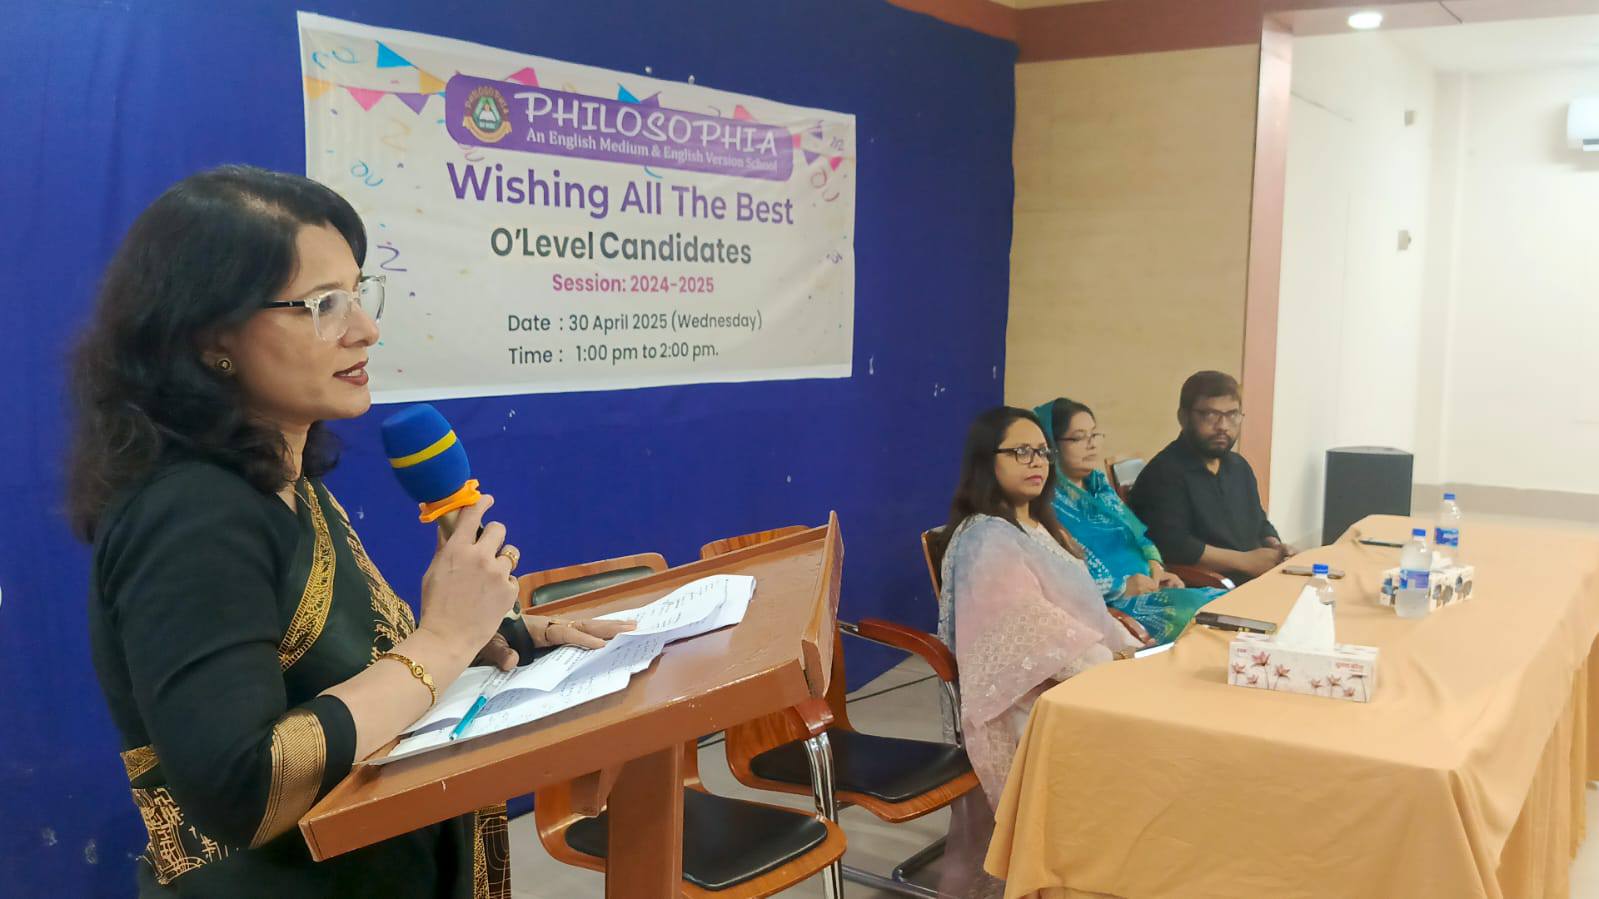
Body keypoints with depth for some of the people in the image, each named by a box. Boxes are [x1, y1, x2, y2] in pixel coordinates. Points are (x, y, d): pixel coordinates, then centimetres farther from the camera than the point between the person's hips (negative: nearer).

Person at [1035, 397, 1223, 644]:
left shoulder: (1099, 483, 18)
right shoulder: (1048, 502, -11)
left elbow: (1137, 533, 23)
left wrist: (1155, 566, 2)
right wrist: (1121, 587, -18)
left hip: (1148, 587, 9)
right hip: (1106, 604, -9)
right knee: (1196, 613, -28)